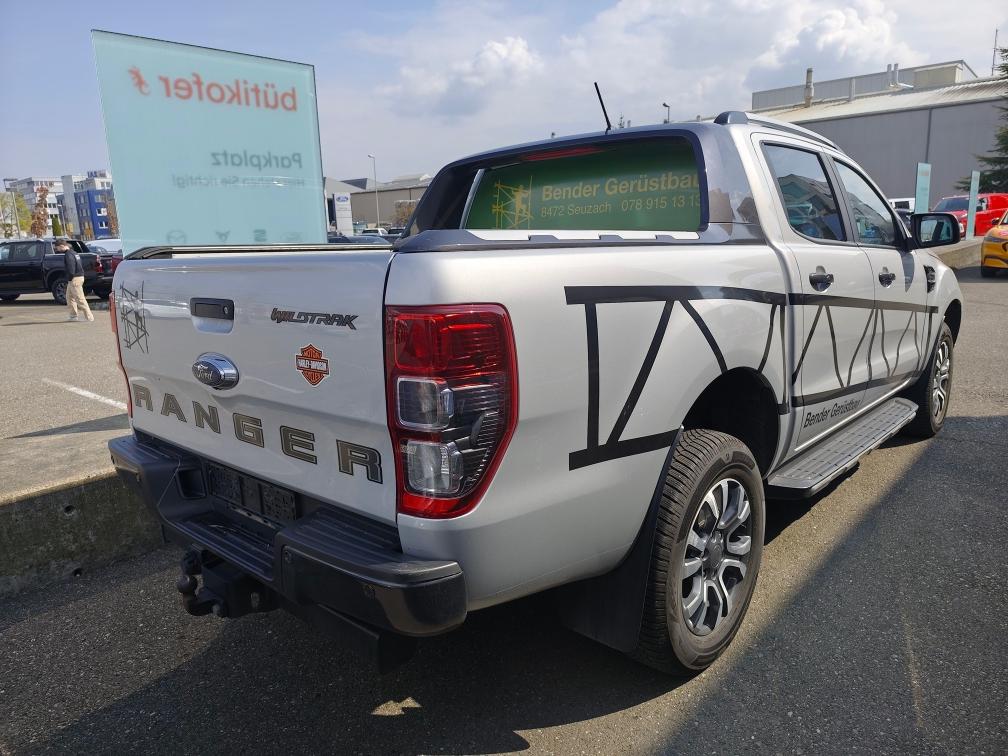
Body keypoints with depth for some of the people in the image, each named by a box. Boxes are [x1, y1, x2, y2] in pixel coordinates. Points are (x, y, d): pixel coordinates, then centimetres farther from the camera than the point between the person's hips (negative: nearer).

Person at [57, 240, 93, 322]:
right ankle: (73, 316, 19)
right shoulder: (73, 252, 17)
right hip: (79, 276, 11)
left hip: (75, 279, -11)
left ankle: (89, 317, -8)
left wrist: (69, 279, -13)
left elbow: (71, 270, -21)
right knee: (69, 297, 16)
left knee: (80, 298, -9)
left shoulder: (68, 255, -15)